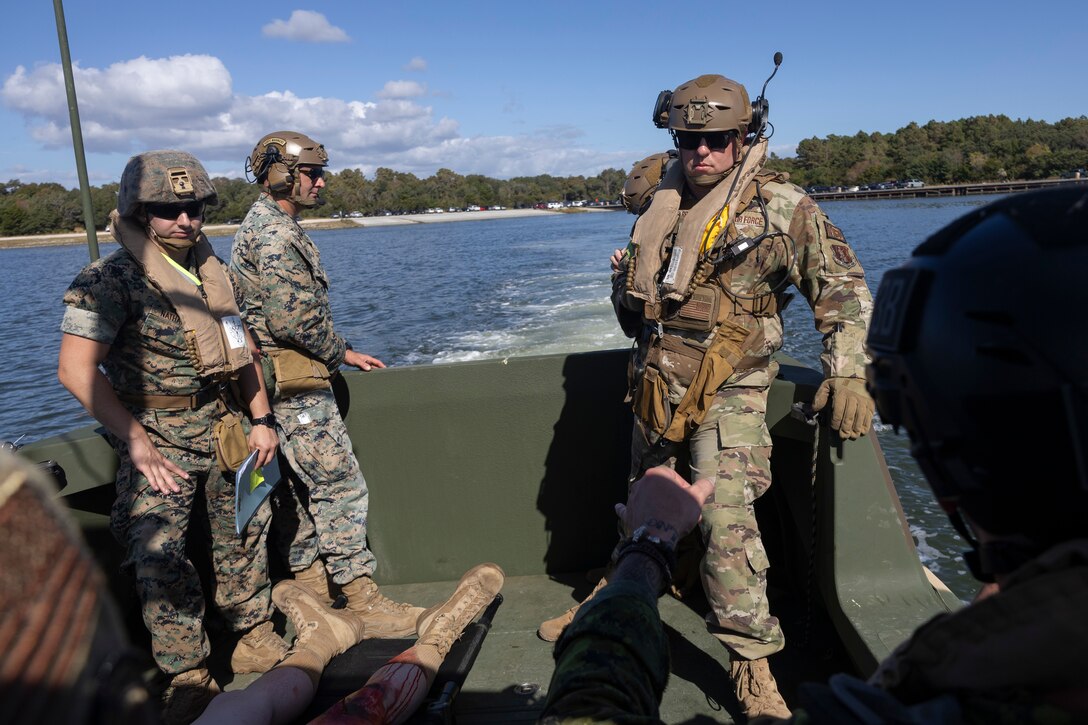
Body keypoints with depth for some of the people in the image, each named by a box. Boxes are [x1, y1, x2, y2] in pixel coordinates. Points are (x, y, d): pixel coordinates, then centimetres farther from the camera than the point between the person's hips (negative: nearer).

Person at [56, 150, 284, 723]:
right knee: (159, 560, -5)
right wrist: (139, 443, -24)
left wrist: (261, 419, 8)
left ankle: (254, 640, 33)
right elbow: (76, 370, -21)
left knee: (244, 534, 14)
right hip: (157, 436, -6)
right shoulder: (110, 282, -14)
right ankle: (188, 676, 12)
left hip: (222, 425, 6)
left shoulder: (212, 270, 6)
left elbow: (239, 347, 14)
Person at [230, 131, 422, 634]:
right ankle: (361, 601, -2)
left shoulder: (262, 226, 18)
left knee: (303, 483, 15)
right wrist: (342, 353, -7)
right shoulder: (276, 234, -16)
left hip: (282, 383, 11)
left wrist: (338, 352, 17)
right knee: (339, 483, -8)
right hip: (295, 383, -11)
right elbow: (295, 318, -23)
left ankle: (309, 584, 26)